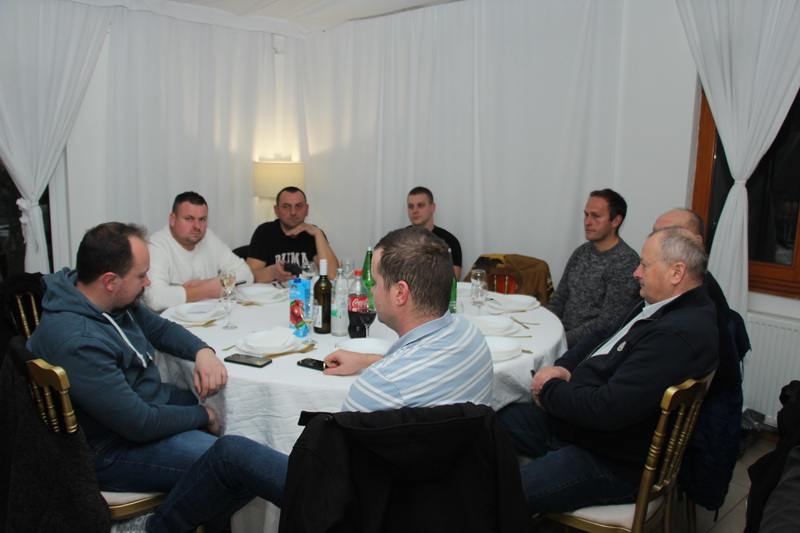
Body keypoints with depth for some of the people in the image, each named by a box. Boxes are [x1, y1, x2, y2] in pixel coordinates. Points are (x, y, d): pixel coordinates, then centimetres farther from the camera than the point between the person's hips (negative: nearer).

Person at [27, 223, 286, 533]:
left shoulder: (115, 301, -1)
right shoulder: (75, 341, -28)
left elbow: (161, 329, 16)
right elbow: (140, 424, -25)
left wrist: (203, 352, -4)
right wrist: (203, 416, -9)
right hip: (113, 448, -9)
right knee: (233, 454, -30)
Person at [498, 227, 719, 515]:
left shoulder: (679, 334, -28)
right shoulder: (657, 307, 6)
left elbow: (606, 409, -32)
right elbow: (602, 337, 19)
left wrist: (549, 390, -13)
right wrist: (562, 367, -2)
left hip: (615, 464, -10)